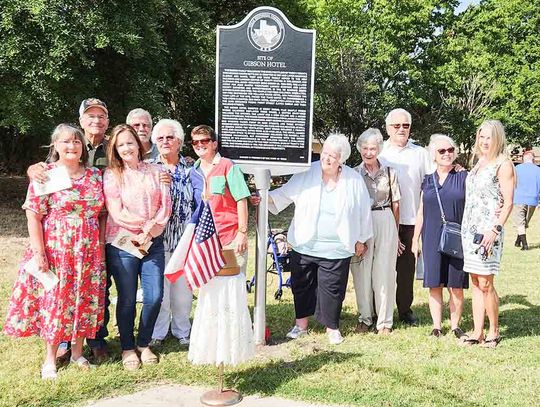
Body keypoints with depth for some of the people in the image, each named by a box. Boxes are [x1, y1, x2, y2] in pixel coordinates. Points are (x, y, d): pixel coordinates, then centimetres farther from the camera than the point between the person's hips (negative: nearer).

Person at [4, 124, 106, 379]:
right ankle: (50, 359, 20)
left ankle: (77, 352, 27)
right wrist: (38, 253, -13)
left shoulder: (95, 176, 6)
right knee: (53, 302, 5)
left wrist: (101, 247, 4)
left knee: (85, 302, 9)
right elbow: (33, 216, -9)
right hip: (55, 252, -3)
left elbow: (102, 214, 10)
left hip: (89, 254, 4)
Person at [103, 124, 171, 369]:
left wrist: (149, 232, -11)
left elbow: (165, 207, 1)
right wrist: (148, 222, -11)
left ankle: (144, 344, 22)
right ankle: (127, 348, 22)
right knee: (127, 300, 4)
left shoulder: (155, 171, 8)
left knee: (155, 297, 1)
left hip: (153, 243, 3)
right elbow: (117, 214, -8)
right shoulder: (111, 175, 0)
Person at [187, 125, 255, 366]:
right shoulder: (194, 172, 11)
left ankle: (234, 342, 13)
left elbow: (241, 201, -8)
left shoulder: (227, 167, -6)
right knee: (209, 289, 12)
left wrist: (242, 233, -12)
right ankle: (210, 340, 26)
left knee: (232, 288, 0)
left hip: (231, 238, -5)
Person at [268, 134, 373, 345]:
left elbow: (363, 211, 6)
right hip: (305, 244, 2)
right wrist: (264, 197, -18)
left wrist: (361, 239, 10)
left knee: (332, 288, 5)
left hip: (336, 247, -1)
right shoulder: (307, 174, -3)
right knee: (302, 285, 12)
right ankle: (301, 323, 30)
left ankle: (332, 327, 24)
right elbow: (284, 194, 0)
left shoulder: (354, 180, -2)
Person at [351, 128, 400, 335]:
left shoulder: (389, 172, 5)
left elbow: (395, 204, 8)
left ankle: (385, 321, 12)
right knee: (362, 271, 4)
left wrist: (395, 232, 7)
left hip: (385, 223, 0)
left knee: (384, 272, 2)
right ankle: (364, 318, 18)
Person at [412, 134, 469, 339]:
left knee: (456, 287, 2)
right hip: (432, 240, 2)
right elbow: (421, 212, 14)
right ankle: (437, 326, 15)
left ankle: (455, 326, 16)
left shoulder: (463, 178, 2)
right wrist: (415, 239, 12)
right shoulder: (428, 181, 10)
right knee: (434, 285, 4)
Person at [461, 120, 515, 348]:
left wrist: (496, 228, -18)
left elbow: (508, 202, -11)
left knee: (485, 283, -5)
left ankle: (494, 331, 11)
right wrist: (466, 225, 14)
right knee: (475, 282, 8)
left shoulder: (503, 164, -5)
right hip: (469, 228, 7)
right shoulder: (479, 163, 17)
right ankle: (478, 332, 14)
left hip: (488, 230, -7)